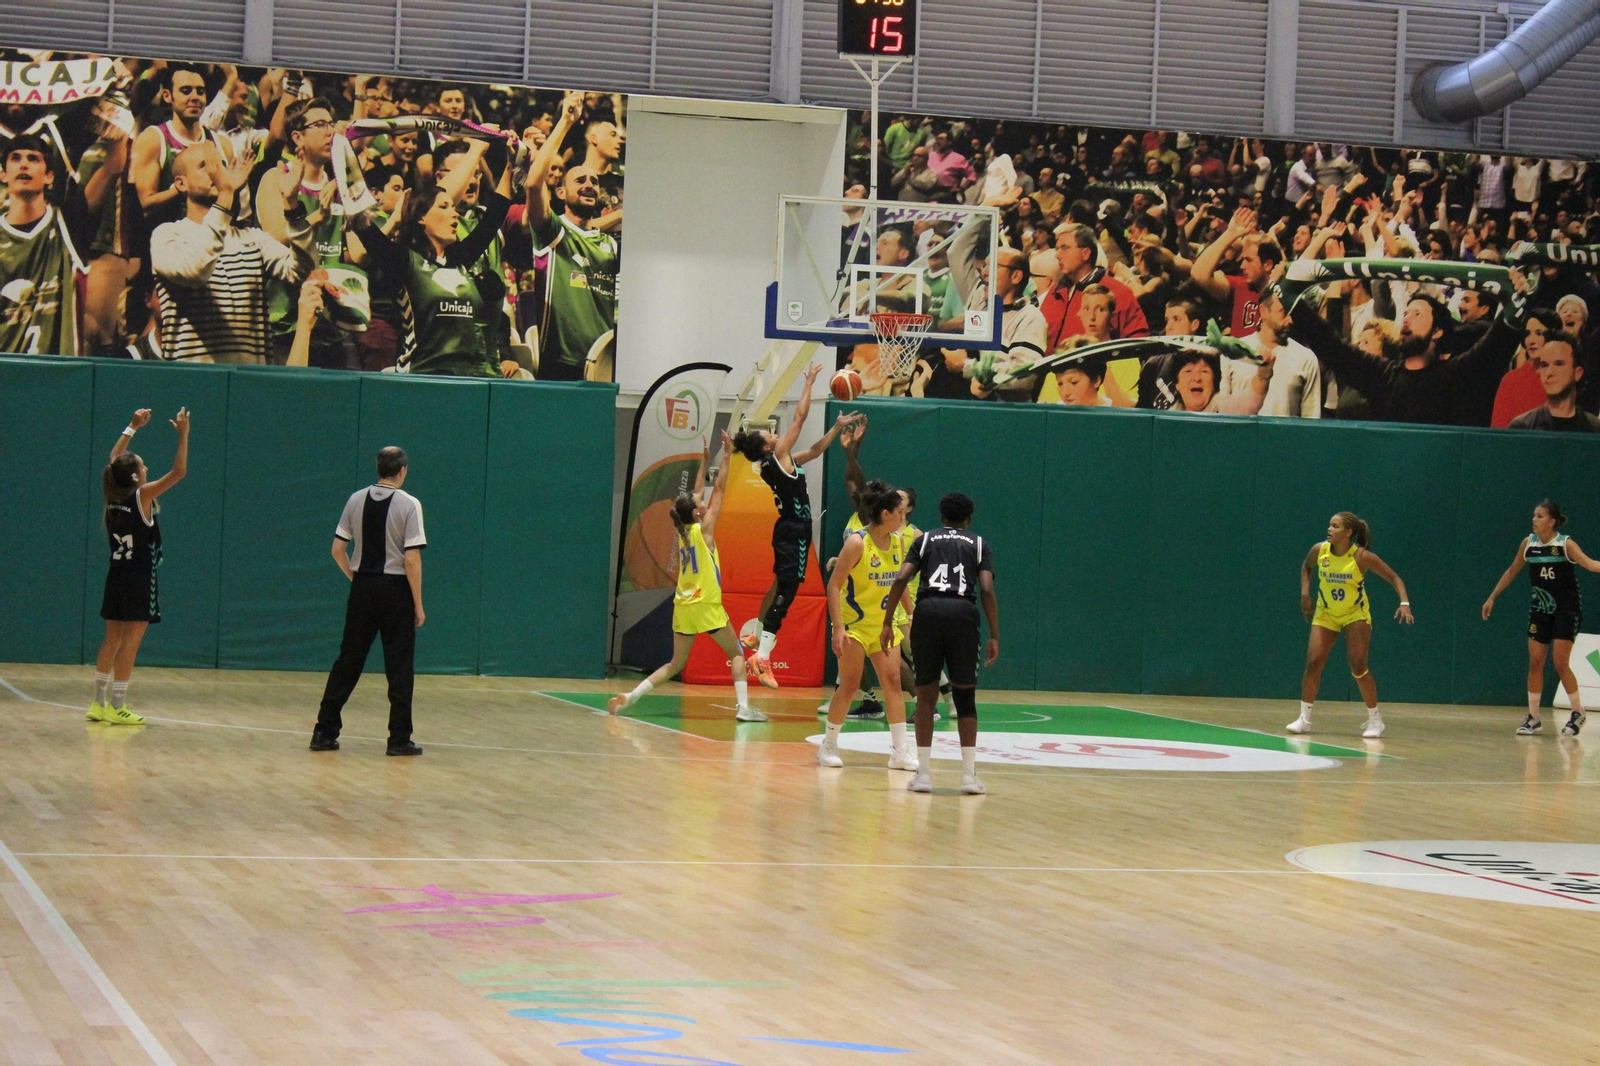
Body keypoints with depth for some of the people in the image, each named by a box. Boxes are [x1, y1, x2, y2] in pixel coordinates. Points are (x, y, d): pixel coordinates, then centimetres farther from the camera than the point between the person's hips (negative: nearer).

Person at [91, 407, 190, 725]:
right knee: (130, 642, -4)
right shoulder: (142, 496, -14)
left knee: (112, 640, 12)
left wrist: (133, 428, 25)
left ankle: (99, 703, 14)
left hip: (116, 577, 7)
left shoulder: (112, 496, 3)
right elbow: (179, 472, -15)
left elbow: (115, 460, 21)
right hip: (139, 579, -7)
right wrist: (183, 435, -11)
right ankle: (116, 706, -5)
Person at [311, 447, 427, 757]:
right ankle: (399, 739, 5)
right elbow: (412, 559, -14)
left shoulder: (356, 500, 3)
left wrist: (354, 577, 15)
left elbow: (338, 549, 3)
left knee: (348, 661, 9)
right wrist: (418, 604, -8)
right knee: (399, 666, 4)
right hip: (396, 588, -4)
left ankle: (325, 732, 8)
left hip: (363, 587, 4)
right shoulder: (409, 504, -10)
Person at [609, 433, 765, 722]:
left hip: (683, 606, 6)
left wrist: (704, 462, 26)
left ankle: (629, 697, 0)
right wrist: (726, 457, 0)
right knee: (736, 653, 6)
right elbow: (719, 490, -5)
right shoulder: (703, 529, -8)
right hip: (706, 605, -6)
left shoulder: (683, 532, 8)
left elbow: (698, 494, 22)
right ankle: (744, 707, -7)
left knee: (675, 664, 12)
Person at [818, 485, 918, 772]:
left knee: (893, 680, 0)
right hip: (854, 623, -6)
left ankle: (900, 750, 3)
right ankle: (828, 746, 10)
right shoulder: (857, 543, -18)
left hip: (884, 624, 6)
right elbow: (834, 585, -18)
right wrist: (838, 628, -24)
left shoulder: (897, 542, 2)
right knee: (850, 685, -5)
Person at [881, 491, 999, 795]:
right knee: (965, 696, 8)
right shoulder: (979, 544, 18)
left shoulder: (925, 540, 20)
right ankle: (969, 774, 3)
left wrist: (887, 623, 8)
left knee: (926, 695, 9)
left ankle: (923, 773, 7)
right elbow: (987, 590, 3)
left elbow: (901, 579, 5)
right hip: (963, 611, -1)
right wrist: (994, 636, 4)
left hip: (927, 610, 1)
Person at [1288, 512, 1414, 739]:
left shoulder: (1362, 557, -22)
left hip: (1356, 614, -3)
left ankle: (1375, 720, 3)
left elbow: (1394, 578, -16)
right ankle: (1304, 719, 6)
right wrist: (1305, 592, -3)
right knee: (1313, 663, -7)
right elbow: (1307, 567, 12)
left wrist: (1404, 603, -31)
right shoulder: (1319, 550, -13)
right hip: (1325, 614, 3)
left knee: (1358, 666, -11)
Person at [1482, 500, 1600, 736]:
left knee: (1561, 664, -7)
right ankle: (1533, 718, 9)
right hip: (1540, 609, 5)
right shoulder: (1528, 543, -1)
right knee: (1535, 662, 1)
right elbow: (1512, 571, 12)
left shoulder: (1565, 544, -15)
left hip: (1566, 610, -5)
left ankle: (1578, 713, 11)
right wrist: (1492, 598, 16)